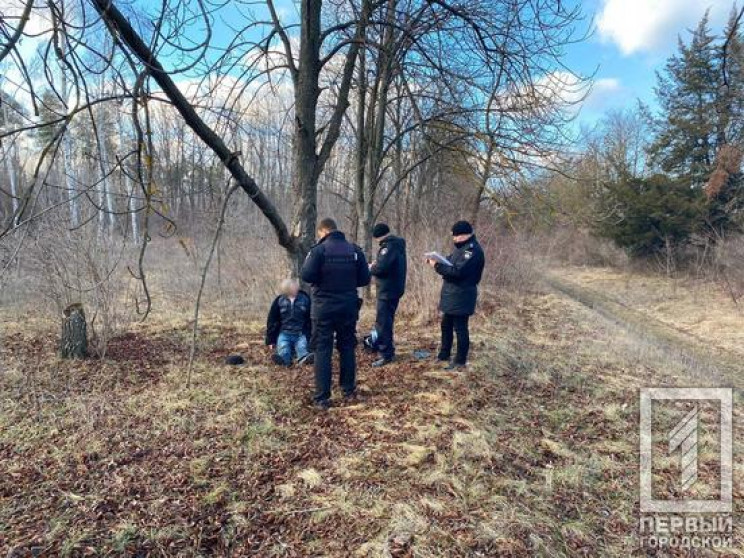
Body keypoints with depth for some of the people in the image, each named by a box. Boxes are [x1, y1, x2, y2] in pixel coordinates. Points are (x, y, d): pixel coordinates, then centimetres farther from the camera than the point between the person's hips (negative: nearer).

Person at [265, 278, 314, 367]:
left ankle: (304, 357, -58)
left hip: (301, 334, -1)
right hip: (284, 333, 1)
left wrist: (311, 337, 1)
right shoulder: (279, 301, 2)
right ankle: (283, 358, -57)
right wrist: (271, 340, 6)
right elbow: (272, 321, 8)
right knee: (283, 348, -29)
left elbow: (311, 319, 5)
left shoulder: (305, 299, 1)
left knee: (302, 347, -30)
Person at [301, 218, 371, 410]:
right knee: (347, 348, 15)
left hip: (324, 307, -4)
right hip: (348, 307, 4)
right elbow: (364, 279, 3)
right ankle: (349, 391, 24)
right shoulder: (355, 250, 3)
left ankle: (322, 398, 3)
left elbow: (307, 276, -15)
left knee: (323, 351, 2)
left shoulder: (319, 250, -9)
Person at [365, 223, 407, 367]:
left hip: (387, 290, -10)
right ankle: (377, 342, 37)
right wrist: (376, 264, 4)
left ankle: (386, 354, 3)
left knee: (384, 321, -3)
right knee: (385, 319, 22)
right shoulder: (397, 244, 13)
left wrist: (371, 268, -7)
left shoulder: (389, 246, -18)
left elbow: (381, 267, -27)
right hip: (394, 288, 10)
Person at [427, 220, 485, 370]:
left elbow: (458, 271, -27)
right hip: (452, 295, 10)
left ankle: (460, 361, 12)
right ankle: (444, 354, 33)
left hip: (461, 297, -10)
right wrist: (437, 260, -1)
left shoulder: (473, 250, -19)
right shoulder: (462, 247, 13)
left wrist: (437, 266, -21)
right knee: (446, 325, 19)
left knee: (460, 329, 0)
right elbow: (450, 262, 19)